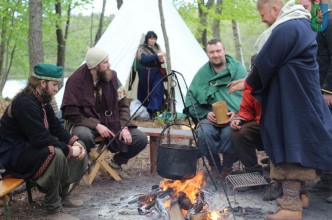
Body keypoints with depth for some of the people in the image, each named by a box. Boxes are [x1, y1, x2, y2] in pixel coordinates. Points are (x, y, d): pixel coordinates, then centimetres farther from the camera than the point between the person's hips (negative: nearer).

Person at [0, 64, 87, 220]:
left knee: (78, 147, 2)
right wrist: (69, 149, -25)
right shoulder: (25, 103, -26)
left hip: (32, 146, 10)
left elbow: (55, 127, 7)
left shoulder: (41, 100, 5)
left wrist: (73, 142, -9)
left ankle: (62, 195, 12)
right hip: (14, 154, -10)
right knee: (56, 154, -34)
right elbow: (41, 138, -31)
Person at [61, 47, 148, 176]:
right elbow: (71, 113, -15)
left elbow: (123, 104, 4)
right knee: (84, 136, -41)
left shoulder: (111, 76, -2)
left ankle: (116, 162, 16)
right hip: (86, 124, -4)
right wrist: (96, 125, -23)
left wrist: (124, 127, -11)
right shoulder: (76, 81, -15)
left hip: (111, 123, 5)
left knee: (141, 139, -11)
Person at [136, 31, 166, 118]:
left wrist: (161, 60, -7)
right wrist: (157, 55, -35)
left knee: (157, 91, -15)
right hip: (146, 73, -3)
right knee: (146, 93, 7)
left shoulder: (157, 47, 10)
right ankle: (146, 112, 23)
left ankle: (153, 110, -20)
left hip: (157, 72, 3)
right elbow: (144, 58, -26)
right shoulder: (142, 48, -7)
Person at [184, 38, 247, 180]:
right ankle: (215, 168, -6)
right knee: (204, 132, -32)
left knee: (229, 132, -36)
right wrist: (205, 114, -6)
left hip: (233, 117, -2)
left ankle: (227, 168, -7)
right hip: (210, 117, 2)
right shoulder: (202, 73, 10)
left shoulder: (238, 69, 6)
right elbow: (191, 99, 9)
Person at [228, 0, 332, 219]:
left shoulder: (285, 29, -19)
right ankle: (295, 196, 26)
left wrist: (247, 84, 2)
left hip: (290, 102, -10)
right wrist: (251, 81, 16)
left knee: (288, 149, -6)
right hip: (302, 98, 10)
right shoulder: (302, 24, 14)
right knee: (297, 147, 15)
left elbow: (265, 63, -15)